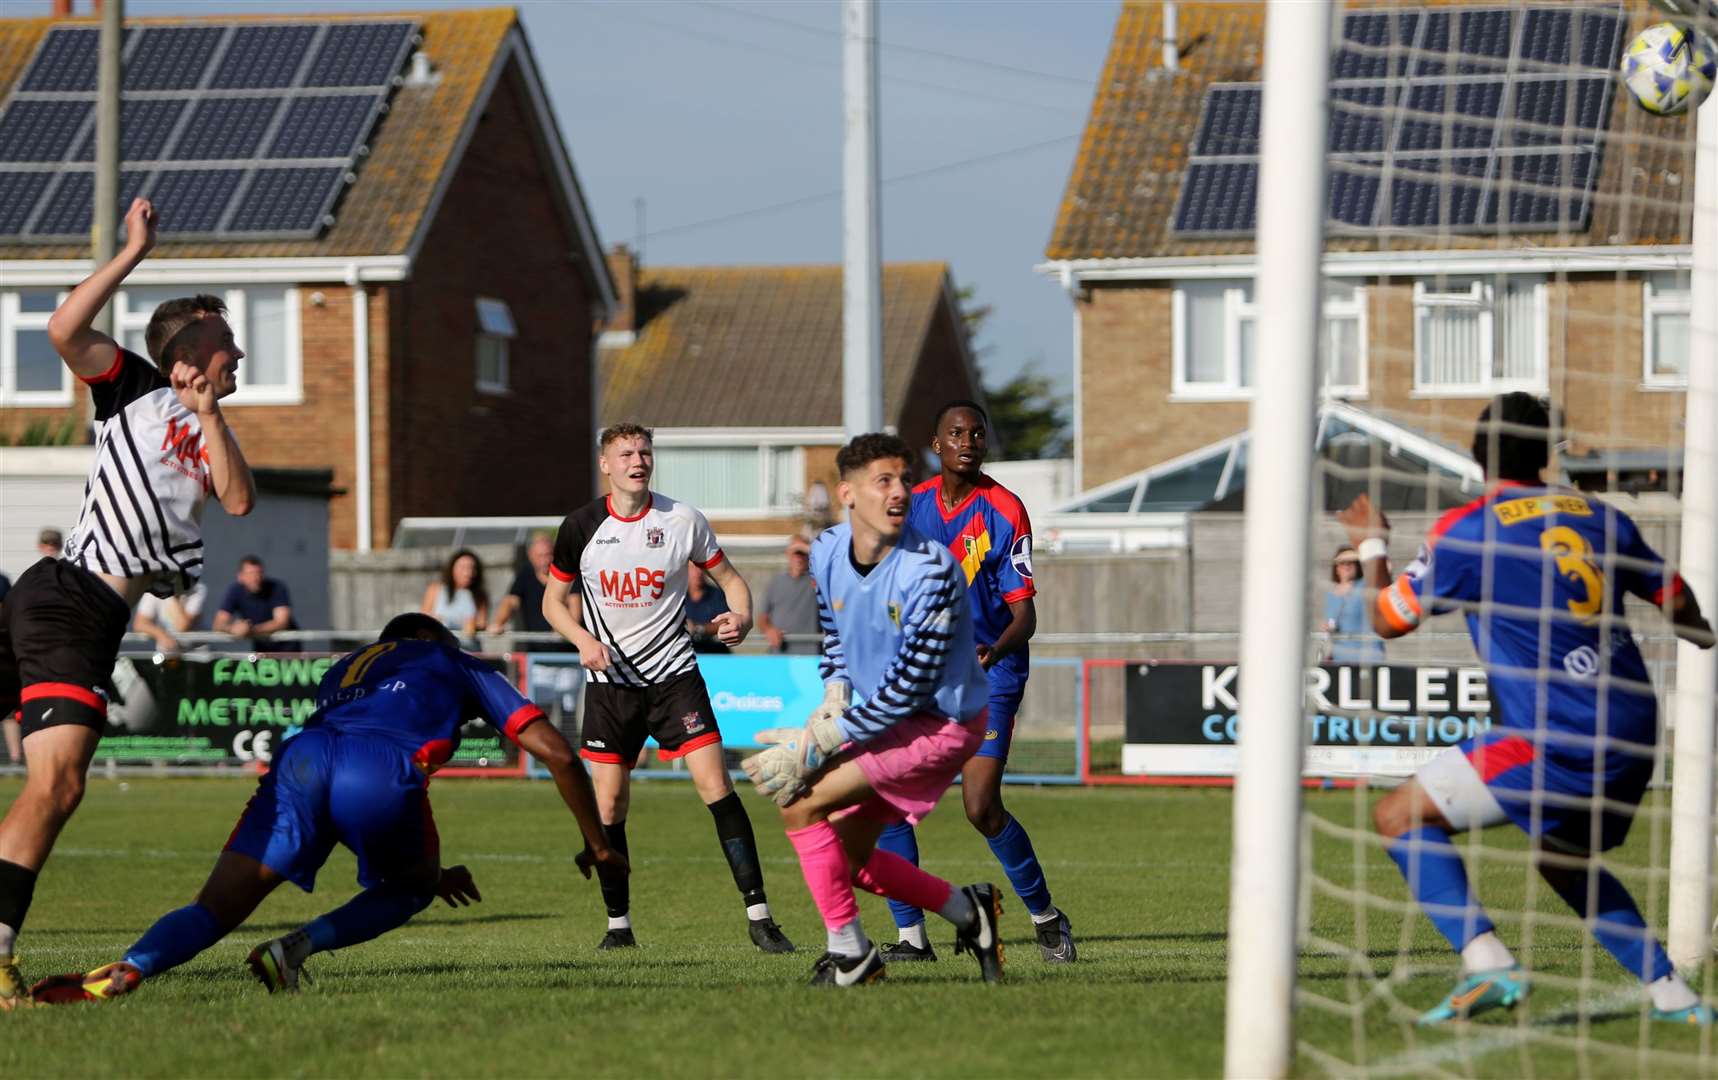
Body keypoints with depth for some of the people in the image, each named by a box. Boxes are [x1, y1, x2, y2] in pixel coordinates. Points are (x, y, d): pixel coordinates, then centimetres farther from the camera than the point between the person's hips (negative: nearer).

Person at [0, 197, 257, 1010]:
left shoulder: (212, 436, 24)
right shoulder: (134, 387, 6)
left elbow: (239, 500, 6)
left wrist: (209, 413, -1)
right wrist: (134, 253, -6)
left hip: (96, 622, 6)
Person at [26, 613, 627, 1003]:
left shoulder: (346, 668, 43)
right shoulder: (460, 666, 33)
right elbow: (554, 751, 28)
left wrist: (428, 872, 60)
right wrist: (596, 845, 40)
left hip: (301, 759, 3)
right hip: (381, 771, -3)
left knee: (213, 912, 1)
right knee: (407, 892, 25)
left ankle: (126, 970, -30)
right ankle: (297, 948, -1)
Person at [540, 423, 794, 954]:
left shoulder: (683, 520, -3)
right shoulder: (580, 527, -1)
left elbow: (729, 578, 7)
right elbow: (554, 600, 10)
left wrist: (740, 618, -15)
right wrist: (583, 640, -9)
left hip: (673, 674, -1)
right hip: (610, 679, 1)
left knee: (716, 785, -13)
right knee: (609, 804, -1)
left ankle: (759, 916, -11)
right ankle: (618, 924, 15)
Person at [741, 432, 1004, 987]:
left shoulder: (929, 571, -28)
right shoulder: (828, 551, -6)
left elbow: (907, 689, -27)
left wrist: (816, 746, -25)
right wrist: (834, 696, -6)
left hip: (942, 723, -8)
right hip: (886, 715, 8)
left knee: (799, 801, -16)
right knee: (848, 858, 12)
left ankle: (850, 952, -4)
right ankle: (968, 911, 30)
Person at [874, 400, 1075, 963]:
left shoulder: (1004, 512, -11)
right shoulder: (913, 505, 4)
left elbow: (1024, 614, -14)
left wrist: (995, 650, -33)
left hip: (988, 677, -5)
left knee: (982, 809, -15)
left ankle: (1046, 918, 7)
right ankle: (911, 934, 5)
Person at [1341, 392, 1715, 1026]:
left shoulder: (1465, 532, -4)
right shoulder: (1598, 518, 11)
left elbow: (1387, 619, 6)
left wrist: (1371, 545, 24)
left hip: (1554, 745, -7)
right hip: (1633, 741, 7)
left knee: (1400, 817, -1)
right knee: (1564, 860, 30)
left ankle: (1488, 965, -16)